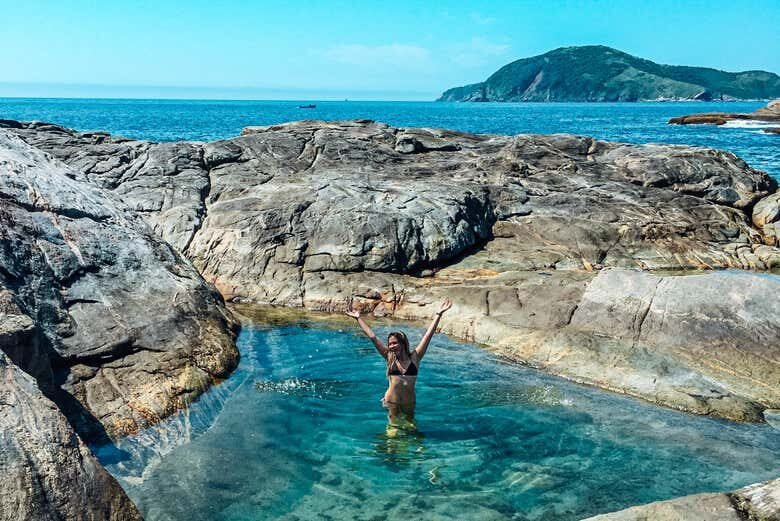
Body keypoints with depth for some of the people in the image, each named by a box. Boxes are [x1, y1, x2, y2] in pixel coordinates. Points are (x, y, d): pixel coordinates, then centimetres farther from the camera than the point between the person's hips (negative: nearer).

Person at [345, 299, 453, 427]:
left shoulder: (414, 357, -4)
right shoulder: (389, 357, -1)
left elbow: (428, 334, -9)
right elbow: (372, 336, 0)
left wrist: (438, 314, -13)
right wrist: (358, 318, 2)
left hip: (409, 402, 0)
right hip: (391, 402, 0)